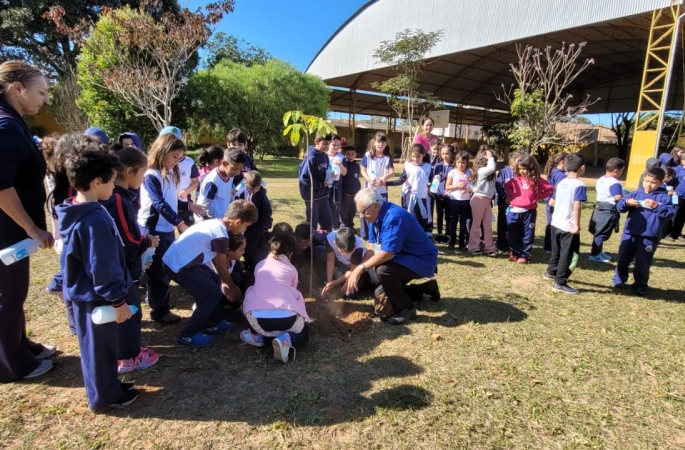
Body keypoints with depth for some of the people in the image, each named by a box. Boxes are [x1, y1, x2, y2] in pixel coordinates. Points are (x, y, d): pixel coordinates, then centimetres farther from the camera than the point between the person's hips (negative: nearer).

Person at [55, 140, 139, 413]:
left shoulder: (73, 212, 4)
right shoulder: (95, 220, -28)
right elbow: (103, 268, -26)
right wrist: (118, 300, -18)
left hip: (83, 293, 10)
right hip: (97, 297, -10)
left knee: (94, 347, 21)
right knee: (101, 348, 8)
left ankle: (106, 388, 39)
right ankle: (105, 397, 25)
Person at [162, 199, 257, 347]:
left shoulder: (215, 224, 8)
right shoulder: (220, 235, -21)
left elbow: (215, 258, 14)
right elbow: (222, 268, -9)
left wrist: (223, 282, 16)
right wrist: (234, 289, 7)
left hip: (181, 259, 10)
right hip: (178, 265, -10)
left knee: (216, 281, 16)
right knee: (212, 293, -4)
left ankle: (213, 324, 28)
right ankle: (188, 335, 7)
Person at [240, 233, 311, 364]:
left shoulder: (260, 265, 24)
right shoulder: (292, 269, 20)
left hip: (258, 318, 2)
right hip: (287, 318, -1)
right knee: (304, 331, 30)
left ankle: (256, 335, 22)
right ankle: (286, 339, -4)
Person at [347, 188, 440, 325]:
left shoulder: (394, 217, -30)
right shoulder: (377, 216, -1)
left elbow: (387, 253, -34)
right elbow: (373, 249, 0)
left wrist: (361, 268, -31)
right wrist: (355, 273, -10)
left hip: (422, 260, -10)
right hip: (404, 258, 10)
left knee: (384, 271, -34)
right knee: (381, 293, 15)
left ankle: (406, 309, -11)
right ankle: (425, 289, 29)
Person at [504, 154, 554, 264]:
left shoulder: (536, 180, -4)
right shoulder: (516, 179, 4)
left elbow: (550, 189, -1)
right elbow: (507, 186, 21)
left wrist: (538, 196, -5)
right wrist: (511, 195, 6)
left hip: (529, 212, -3)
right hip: (515, 211, 3)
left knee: (527, 234, 5)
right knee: (513, 234, 10)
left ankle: (524, 255, 14)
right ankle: (515, 253, 24)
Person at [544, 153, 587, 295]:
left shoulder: (561, 183, 8)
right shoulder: (579, 185, -13)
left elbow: (551, 202, 14)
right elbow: (577, 206, -24)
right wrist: (577, 225, -22)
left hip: (556, 223, 7)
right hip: (569, 226, -7)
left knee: (556, 251, 24)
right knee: (567, 254, 1)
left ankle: (551, 272, 40)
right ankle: (560, 283, 5)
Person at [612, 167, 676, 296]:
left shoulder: (663, 197, 0)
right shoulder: (636, 193, 7)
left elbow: (671, 212, -11)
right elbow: (619, 206, 3)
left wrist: (656, 206, -24)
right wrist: (626, 203, -18)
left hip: (649, 237, -3)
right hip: (630, 233, 3)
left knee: (642, 263, 4)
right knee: (623, 259, 12)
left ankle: (640, 285, 21)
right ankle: (619, 279, 32)